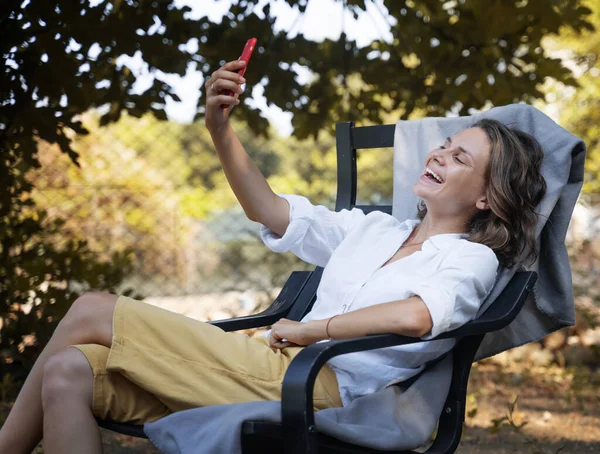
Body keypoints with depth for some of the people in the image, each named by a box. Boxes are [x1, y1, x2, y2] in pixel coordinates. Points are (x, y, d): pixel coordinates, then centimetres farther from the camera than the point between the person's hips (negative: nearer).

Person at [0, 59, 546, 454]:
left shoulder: (472, 258, 3)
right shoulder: (374, 228, 23)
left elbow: (418, 316, -20)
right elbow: (273, 212, 18)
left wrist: (307, 330, -12)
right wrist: (220, 129, 6)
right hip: (274, 364, 7)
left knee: (91, 311, -11)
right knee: (68, 373, -13)